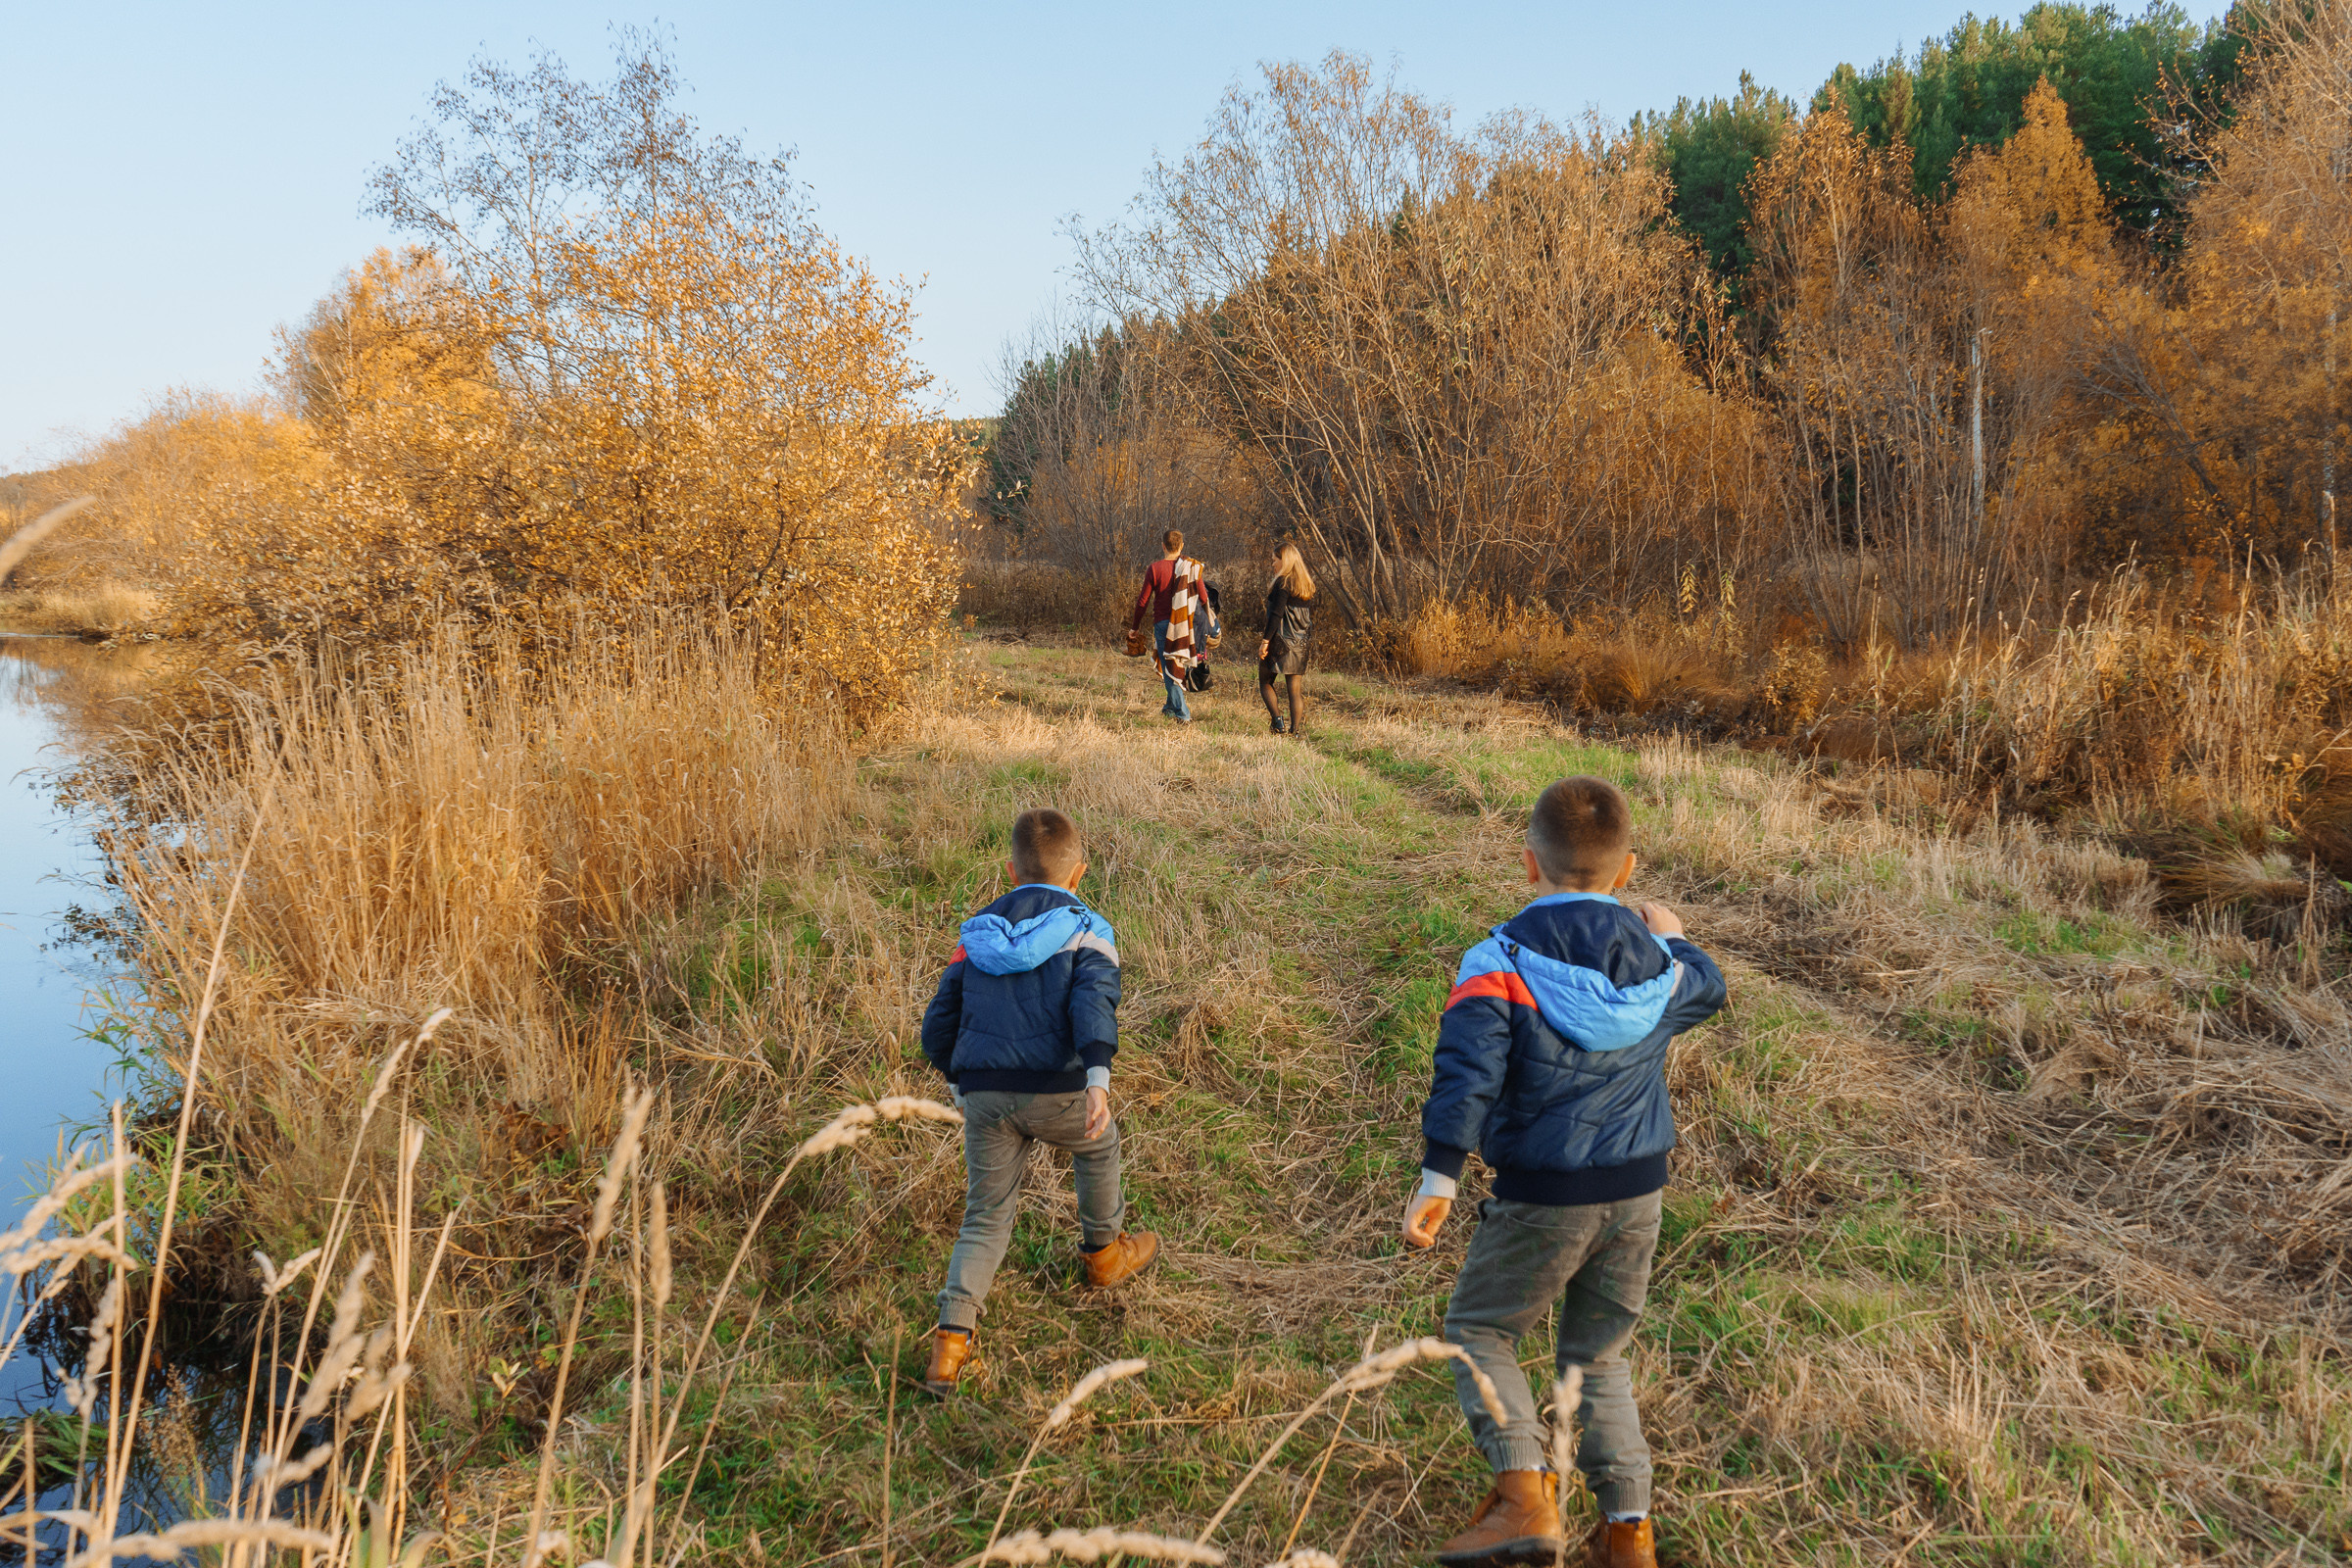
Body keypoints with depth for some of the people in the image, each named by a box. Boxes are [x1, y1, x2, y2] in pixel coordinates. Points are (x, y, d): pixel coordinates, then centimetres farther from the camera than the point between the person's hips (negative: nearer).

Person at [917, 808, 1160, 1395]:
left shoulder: (978, 933, 17)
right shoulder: (1087, 930, 4)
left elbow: (938, 1024, 17)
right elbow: (1093, 1001, -15)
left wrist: (960, 1081, 34)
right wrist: (1098, 1080, -26)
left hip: (983, 1095, 3)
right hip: (1055, 1090, -3)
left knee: (986, 1217, 13)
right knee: (1099, 1147, 30)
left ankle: (952, 1336, -2)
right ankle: (1103, 1253, 47)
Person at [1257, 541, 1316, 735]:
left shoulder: (1283, 583, -11)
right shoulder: (1307, 585, 12)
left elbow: (1276, 615, -17)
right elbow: (1310, 616, 16)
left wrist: (1265, 640, -16)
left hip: (1280, 640, -7)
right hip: (1300, 644, 7)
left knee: (1265, 682, 6)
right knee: (1294, 688, 7)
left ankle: (1277, 719, -10)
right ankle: (1294, 729, 3)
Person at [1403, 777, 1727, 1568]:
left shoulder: (1499, 962, -13)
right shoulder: (1659, 960, 3)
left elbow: (1467, 1074, -21)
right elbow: (1707, 989, 26)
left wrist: (1438, 1178, -20)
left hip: (1543, 1198, -5)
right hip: (1639, 1191, 5)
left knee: (1478, 1330, 12)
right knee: (1598, 1355, 20)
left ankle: (1525, 1491, -5)